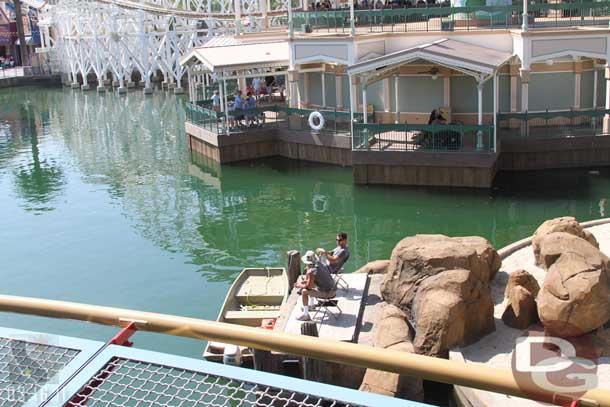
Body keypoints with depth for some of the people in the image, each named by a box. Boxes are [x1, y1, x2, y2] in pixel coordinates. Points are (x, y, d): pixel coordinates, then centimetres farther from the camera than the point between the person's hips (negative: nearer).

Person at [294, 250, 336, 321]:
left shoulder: (311, 271, -18)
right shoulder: (320, 265, 8)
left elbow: (308, 286, -12)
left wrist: (299, 286, 4)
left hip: (326, 293, -9)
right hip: (332, 289, 9)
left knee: (304, 291, -5)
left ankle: (305, 315, -2)